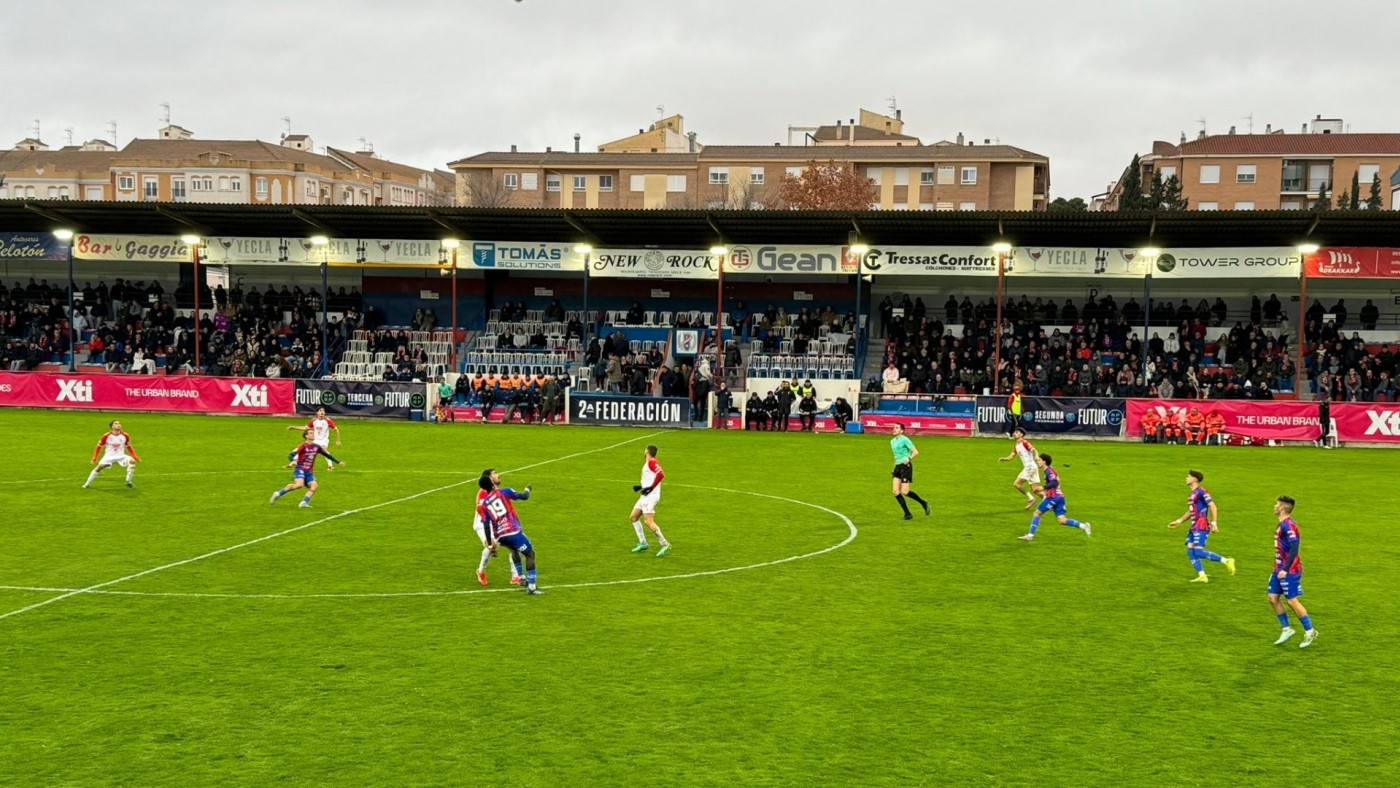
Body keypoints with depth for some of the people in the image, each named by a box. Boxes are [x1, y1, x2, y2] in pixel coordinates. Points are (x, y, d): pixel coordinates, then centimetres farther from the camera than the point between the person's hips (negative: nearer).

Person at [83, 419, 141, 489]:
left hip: (121, 456, 1)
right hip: (109, 456, -1)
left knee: (132, 461, -24)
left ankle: (128, 481, -12)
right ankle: (87, 484, 1)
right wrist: (94, 458, -4)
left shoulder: (125, 436, -4)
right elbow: (99, 447, 1)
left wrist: (135, 457, 4)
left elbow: (129, 447, 11)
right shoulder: (106, 436, -10)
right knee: (99, 467, -17)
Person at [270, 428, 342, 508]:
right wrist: (293, 461, -36)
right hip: (300, 469, -6)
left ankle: (303, 503, -19)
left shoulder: (316, 447, 8)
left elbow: (327, 455, 19)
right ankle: (278, 494, -12)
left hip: (309, 472, 6)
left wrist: (338, 462, 21)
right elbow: (290, 455, -13)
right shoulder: (303, 446, -10)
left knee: (314, 486, -16)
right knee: (299, 484, -28)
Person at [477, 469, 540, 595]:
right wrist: (527, 489, 28)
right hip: (513, 531, -5)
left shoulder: (484, 504, 12)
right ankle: (531, 587, -2)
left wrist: (490, 543, 11)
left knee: (514, 550, 35)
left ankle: (522, 578, 35)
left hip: (500, 536, 5)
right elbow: (524, 497, 5)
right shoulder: (504, 492, 2)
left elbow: (487, 525, 7)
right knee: (530, 554, 7)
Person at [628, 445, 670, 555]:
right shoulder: (651, 463, 16)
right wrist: (641, 487, 21)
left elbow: (661, 474, -28)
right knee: (634, 517, 15)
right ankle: (643, 543, 18)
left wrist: (651, 487, -25)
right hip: (646, 496, 11)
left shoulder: (651, 462, -13)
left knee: (649, 521, -17)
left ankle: (664, 544, -11)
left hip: (650, 496, -11)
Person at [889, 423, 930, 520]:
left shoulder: (905, 440, -9)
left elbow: (915, 452, -14)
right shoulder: (892, 441, 15)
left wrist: (909, 459, -30)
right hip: (898, 467, 8)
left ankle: (923, 503, 12)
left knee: (905, 492, -11)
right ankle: (907, 514, 3)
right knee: (896, 492, -3)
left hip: (906, 466, -8)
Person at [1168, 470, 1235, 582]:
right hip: (1194, 527, 10)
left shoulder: (1201, 492, -11)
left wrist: (1214, 523, -20)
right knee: (1190, 551, 1)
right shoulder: (1192, 494, 18)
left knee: (1198, 551, -15)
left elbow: (1213, 507, -15)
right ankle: (1202, 576, 2)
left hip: (1201, 527, -10)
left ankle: (1226, 561, -6)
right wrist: (1178, 521, 22)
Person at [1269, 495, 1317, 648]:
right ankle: (1286, 629, 16)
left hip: (1289, 571, -9)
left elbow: (1294, 548, -27)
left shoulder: (1288, 525, -19)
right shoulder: (1282, 524, 11)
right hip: (1279, 569, 9)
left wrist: (1285, 569, -28)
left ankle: (1309, 631, 10)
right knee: (1273, 598, 8)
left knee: (1292, 601, -3)